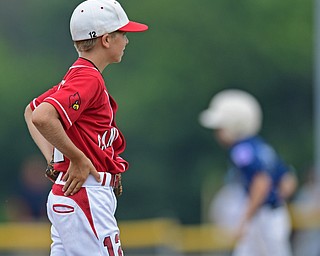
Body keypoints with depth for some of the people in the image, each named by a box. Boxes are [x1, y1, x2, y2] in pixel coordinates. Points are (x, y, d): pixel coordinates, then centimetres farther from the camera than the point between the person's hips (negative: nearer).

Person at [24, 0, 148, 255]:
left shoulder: (77, 75, 16)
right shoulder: (88, 78, -14)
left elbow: (31, 111, 28)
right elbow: (42, 117, -28)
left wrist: (54, 159, 16)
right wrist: (78, 159, -19)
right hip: (85, 197, -10)